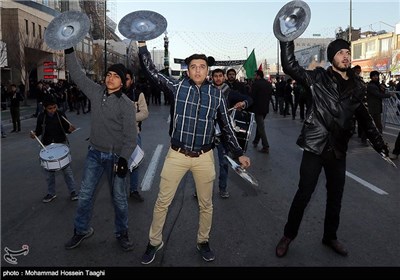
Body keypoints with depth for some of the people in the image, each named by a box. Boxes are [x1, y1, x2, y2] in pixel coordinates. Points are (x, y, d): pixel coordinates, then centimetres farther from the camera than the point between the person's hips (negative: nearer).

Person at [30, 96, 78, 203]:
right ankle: (51, 193, 25)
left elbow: (66, 128, 1)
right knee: (48, 170, 10)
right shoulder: (41, 116, -4)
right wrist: (35, 134, -14)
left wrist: (70, 129, -20)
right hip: (47, 146, 2)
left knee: (66, 168, 0)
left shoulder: (60, 114, -7)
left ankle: (73, 191, 11)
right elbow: (39, 130, 6)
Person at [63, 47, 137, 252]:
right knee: (85, 194, 11)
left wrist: (124, 159, -19)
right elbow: (77, 75, 7)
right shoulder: (96, 92, 1)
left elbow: (130, 135, -14)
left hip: (115, 156, -4)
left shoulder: (126, 104, -12)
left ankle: (122, 233, 27)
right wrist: (69, 51, 1)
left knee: (119, 197, 8)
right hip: (94, 153, 4)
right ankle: (81, 230, 31)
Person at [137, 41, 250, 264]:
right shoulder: (178, 86, -1)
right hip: (177, 154, 0)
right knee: (163, 201, 8)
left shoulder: (217, 94, 1)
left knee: (206, 204, 14)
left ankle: (203, 241, 37)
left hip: (204, 157, 1)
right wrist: (142, 44, -12)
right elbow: (151, 70, -2)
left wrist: (239, 153, 4)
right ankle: (155, 242, 30)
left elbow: (226, 126, 7)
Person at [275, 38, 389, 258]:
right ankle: (288, 235, 22)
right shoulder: (319, 78, -4)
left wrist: (378, 141, 18)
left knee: (335, 196, 15)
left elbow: (363, 116, 17)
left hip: (338, 150, 5)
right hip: (315, 147, -4)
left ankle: (330, 236, 36)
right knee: (304, 194, 2)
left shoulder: (356, 86, 7)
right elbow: (289, 66, -14)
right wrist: (288, 40, -20)